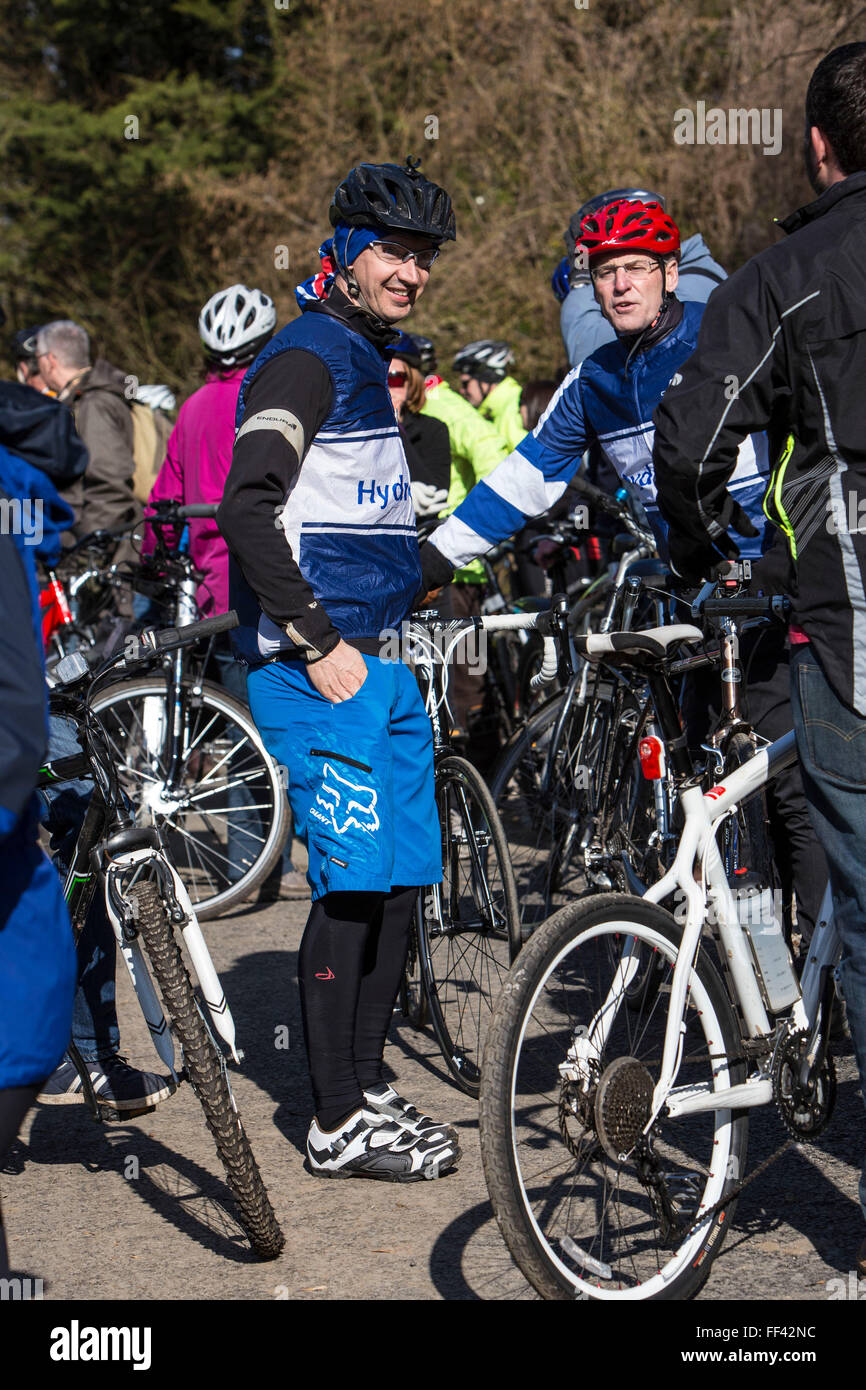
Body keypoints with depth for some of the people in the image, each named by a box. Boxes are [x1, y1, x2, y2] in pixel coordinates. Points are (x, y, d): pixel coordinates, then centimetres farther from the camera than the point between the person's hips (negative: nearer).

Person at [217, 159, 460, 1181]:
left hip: (378, 663, 10)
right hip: (318, 667, -9)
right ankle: (339, 1124, -2)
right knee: (352, 885, -8)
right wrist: (319, 643, -21)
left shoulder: (366, 363, 20)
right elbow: (246, 511, -22)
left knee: (399, 882, 11)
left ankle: (366, 1087, 21)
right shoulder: (305, 358, -11)